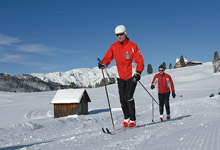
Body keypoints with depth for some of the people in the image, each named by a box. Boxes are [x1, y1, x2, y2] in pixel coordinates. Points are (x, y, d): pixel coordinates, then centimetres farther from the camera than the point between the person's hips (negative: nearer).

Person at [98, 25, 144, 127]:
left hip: (132, 76, -4)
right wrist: (103, 64, -22)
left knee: (129, 97, -14)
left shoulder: (132, 46, -8)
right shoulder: (114, 46, 2)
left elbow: (140, 61, -10)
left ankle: (133, 120, 1)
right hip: (121, 77, 4)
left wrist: (138, 72, -24)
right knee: (122, 99, 2)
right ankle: (126, 118, 24)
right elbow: (107, 58, 1)